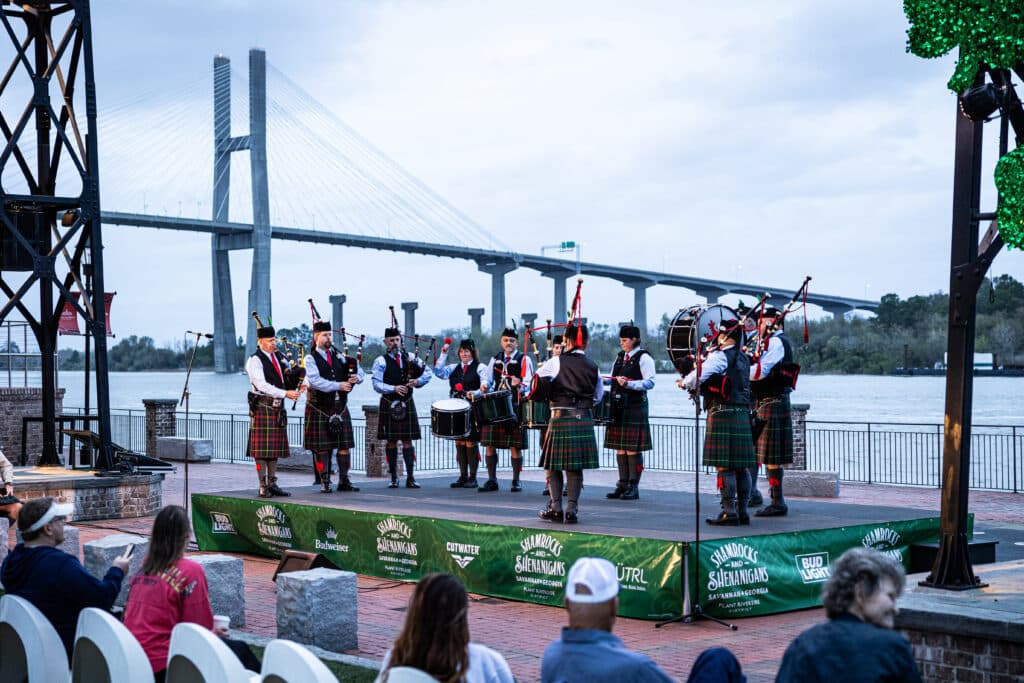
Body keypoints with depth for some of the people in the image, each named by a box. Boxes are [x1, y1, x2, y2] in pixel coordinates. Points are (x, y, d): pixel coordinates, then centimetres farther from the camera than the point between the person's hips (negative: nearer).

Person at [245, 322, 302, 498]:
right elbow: (262, 385, -18)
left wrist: (296, 379, -5)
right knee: (261, 449, -5)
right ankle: (263, 487, -3)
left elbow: (290, 379, 20)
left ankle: (272, 484, 16)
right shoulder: (254, 361, -8)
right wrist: (285, 393, -24)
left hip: (278, 409, 7)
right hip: (262, 408, -7)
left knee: (276, 448, 9)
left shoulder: (281, 358, 16)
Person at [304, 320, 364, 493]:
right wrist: (337, 385, -25)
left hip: (340, 408, 5)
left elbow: (359, 370, 14)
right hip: (320, 409, -5)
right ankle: (325, 483, 6)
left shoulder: (338, 356, 12)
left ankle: (344, 481, 11)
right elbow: (315, 381, -19)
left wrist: (357, 377, -9)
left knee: (344, 445, 4)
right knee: (322, 448, -1)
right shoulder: (311, 359, -4)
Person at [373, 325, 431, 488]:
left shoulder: (410, 357, 10)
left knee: (408, 440, 0)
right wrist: (394, 388, -24)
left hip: (407, 404, 2)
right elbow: (377, 384, -11)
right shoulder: (381, 361, -2)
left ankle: (410, 478, 1)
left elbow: (427, 374, 10)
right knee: (391, 441, 3)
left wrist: (418, 381, -10)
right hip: (389, 405, -2)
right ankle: (394, 478, 11)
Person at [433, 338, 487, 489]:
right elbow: (438, 372, 3)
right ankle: (463, 476, 12)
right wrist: (443, 354, 1)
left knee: (471, 443, -4)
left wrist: (474, 393, -27)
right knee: (459, 442, 5)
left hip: (472, 410, -5)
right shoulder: (454, 368, 16)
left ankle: (472, 478, 2)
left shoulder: (480, 368, 3)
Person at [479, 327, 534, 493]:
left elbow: (528, 383, -5)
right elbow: (488, 379, 22)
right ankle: (492, 480, 9)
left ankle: (516, 481, 9)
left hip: (515, 408, -4)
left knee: (515, 447, -1)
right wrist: (485, 387, 0)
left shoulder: (524, 359, 3)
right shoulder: (495, 359, 16)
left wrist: (519, 385, -26)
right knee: (490, 445, 1)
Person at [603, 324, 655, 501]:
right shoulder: (620, 357, 17)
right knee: (620, 447, 9)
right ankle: (623, 484, 16)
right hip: (618, 407, 7)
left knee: (633, 448, -5)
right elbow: (612, 380, 24)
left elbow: (650, 383, -13)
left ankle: (633, 487, 0)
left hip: (634, 408, -7)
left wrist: (628, 384, -22)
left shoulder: (643, 358, -5)